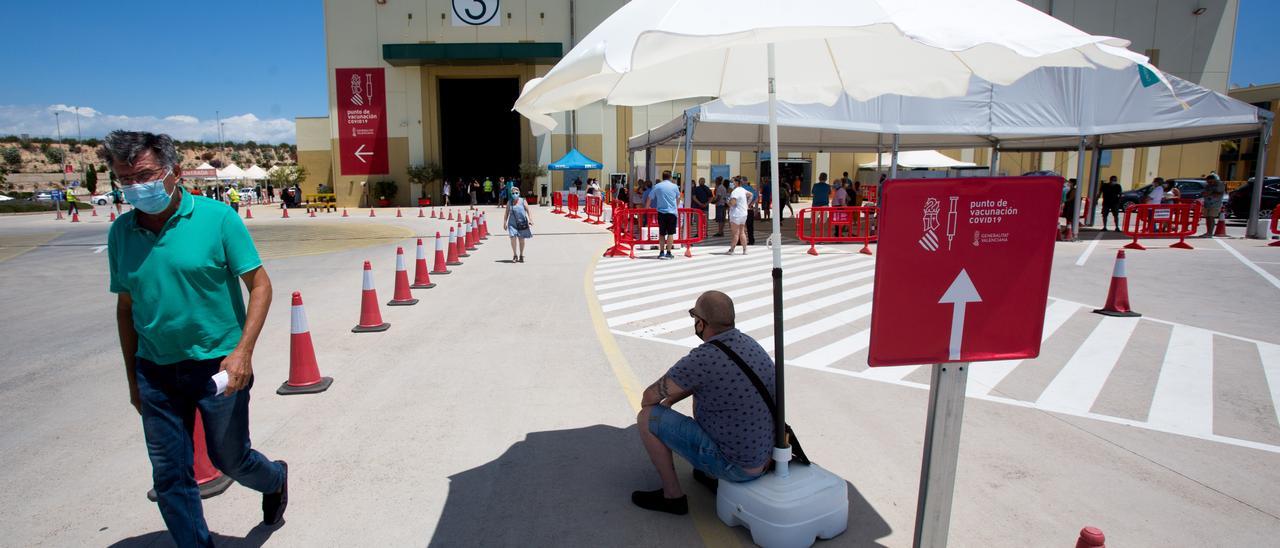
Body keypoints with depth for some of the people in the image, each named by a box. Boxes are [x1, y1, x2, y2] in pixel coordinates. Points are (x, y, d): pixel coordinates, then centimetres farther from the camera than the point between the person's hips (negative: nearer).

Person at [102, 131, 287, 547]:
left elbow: (259, 284, -11)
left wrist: (243, 351, -20)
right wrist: (133, 377, 14)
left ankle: (276, 478, 44)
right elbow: (125, 307, 11)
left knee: (229, 458, 12)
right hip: (155, 371, 4)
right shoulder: (121, 232, 1)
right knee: (169, 477, 10)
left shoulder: (217, 218, -12)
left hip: (218, 365, -4)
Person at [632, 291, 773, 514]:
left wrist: (654, 405, 11)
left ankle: (673, 496, 14)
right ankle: (714, 475, 32)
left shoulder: (701, 359, -26)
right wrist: (669, 401, 14)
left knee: (647, 418, -1)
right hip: (765, 451, 8)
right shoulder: (746, 342, 0)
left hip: (734, 464, -8)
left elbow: (649, 397, -12)